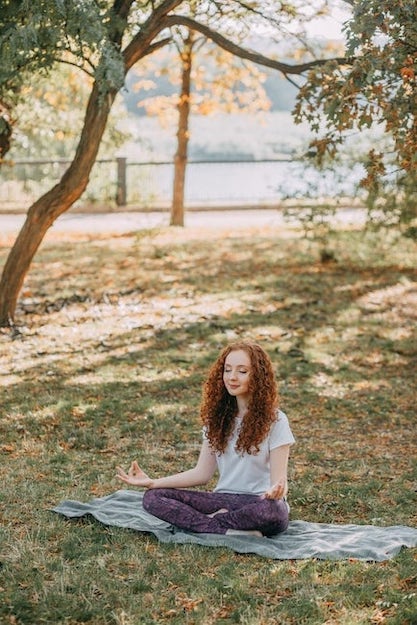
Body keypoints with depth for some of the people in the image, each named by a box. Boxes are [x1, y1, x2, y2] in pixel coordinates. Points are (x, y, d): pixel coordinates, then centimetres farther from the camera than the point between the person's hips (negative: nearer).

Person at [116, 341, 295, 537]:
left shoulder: (274, 420, -5)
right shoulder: (218, 417, 9)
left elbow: (279, 479, -11)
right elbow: (202, 473, 7)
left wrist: (277, 490, -36)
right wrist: (152, 482, -4)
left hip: (260, 501, -4)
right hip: (223, 499, 5)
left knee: (272, 510, -41)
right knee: (153, 497, -16)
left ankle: (213, 521, -17)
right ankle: (232, 530, -26)